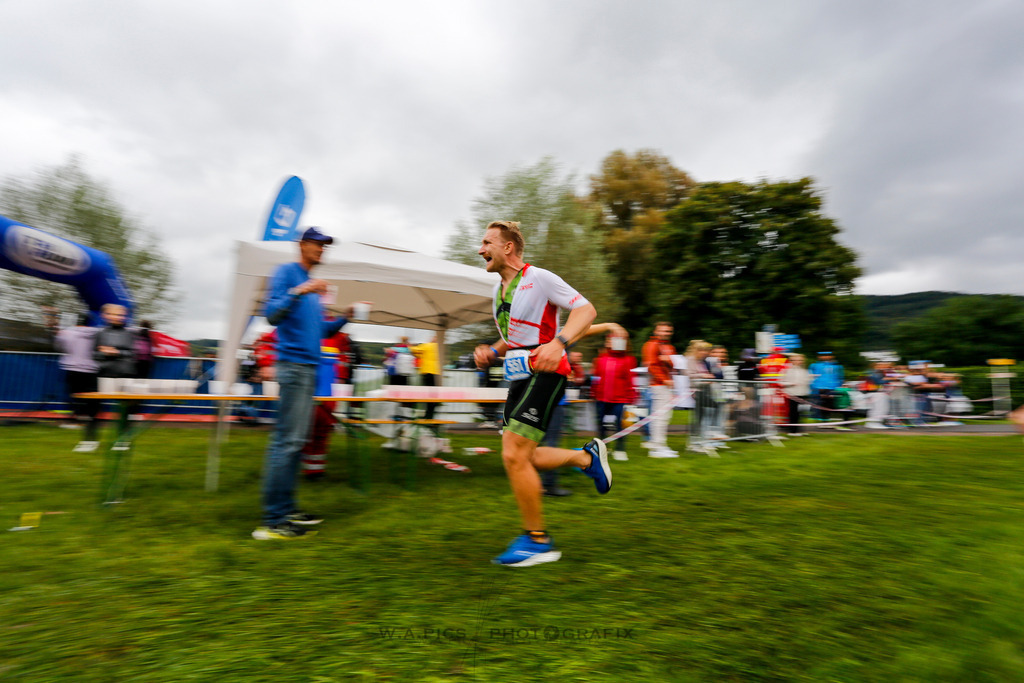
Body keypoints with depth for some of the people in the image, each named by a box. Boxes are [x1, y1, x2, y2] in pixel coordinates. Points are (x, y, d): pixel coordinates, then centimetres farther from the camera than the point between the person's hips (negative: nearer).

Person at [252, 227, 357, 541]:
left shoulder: (311, 284, 21)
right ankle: (273, 520, -6)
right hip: (293, 364, -9)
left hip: (309, 366, 9)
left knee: (295, 441, 10)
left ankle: (286, 508, 18)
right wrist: (299, 291, -24)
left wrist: (345, 317, 9)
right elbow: (272, 314, -13)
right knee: (287, 441, -11)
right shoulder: (286, 272, -2)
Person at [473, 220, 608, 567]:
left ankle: (538, 541, 5)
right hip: (521, 377, 9)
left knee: (514, 456, -13)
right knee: (516, 457, 7)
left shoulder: (538, 278, -9)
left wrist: (558, 343, -28)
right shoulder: (499, 289, 17)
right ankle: (587, 457, 25)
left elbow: (586, 309, -12)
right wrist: (491, 352, 7)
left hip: (545, 373, -9)